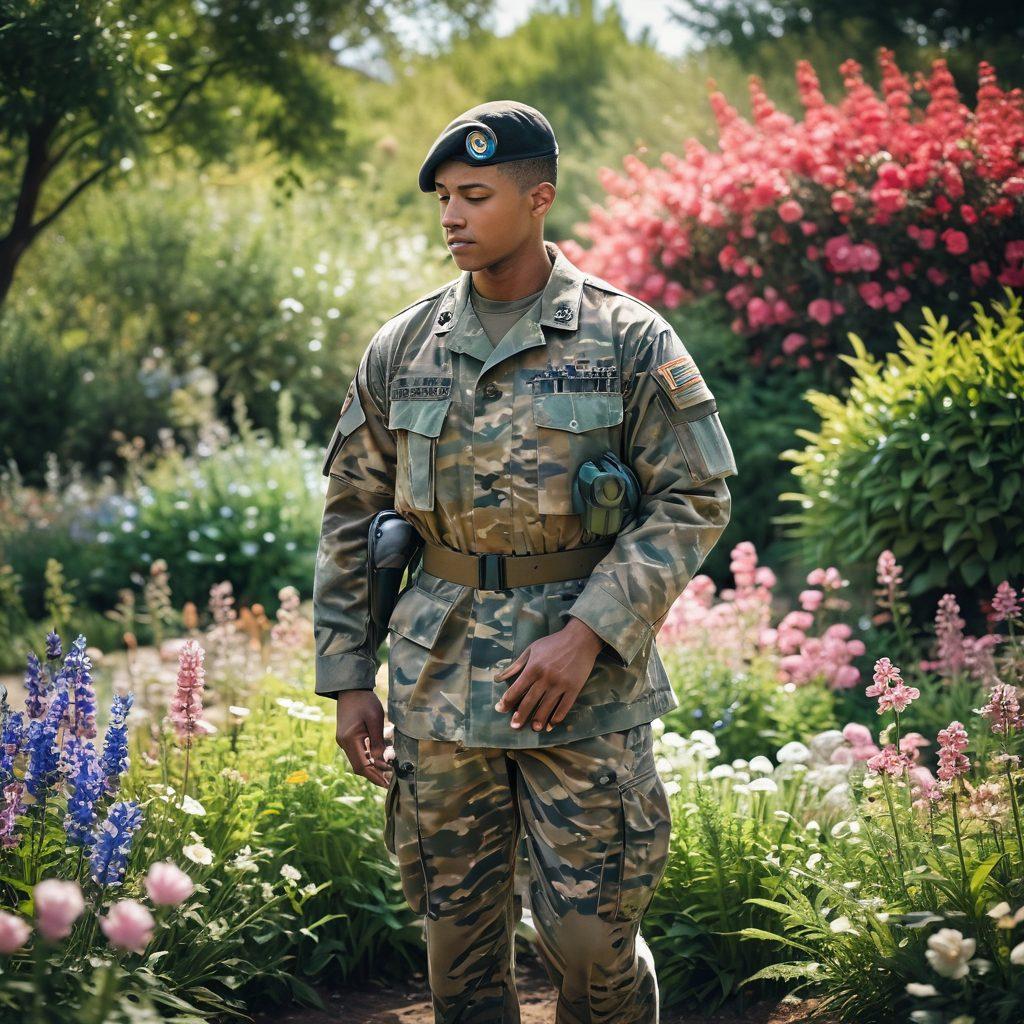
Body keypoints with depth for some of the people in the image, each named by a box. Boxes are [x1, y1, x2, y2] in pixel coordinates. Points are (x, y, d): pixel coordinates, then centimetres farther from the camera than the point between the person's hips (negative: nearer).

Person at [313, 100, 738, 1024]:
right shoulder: (403, 348, 6)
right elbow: (351, 515, 12)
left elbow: (696, 500, -6)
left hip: (587, 689, -3)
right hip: (437, 683, 3)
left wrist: (586, 633, -16)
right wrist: (347, 679, 7)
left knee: (590, 939, -1)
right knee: (459, 938, 11)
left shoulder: (627, 340, -4)